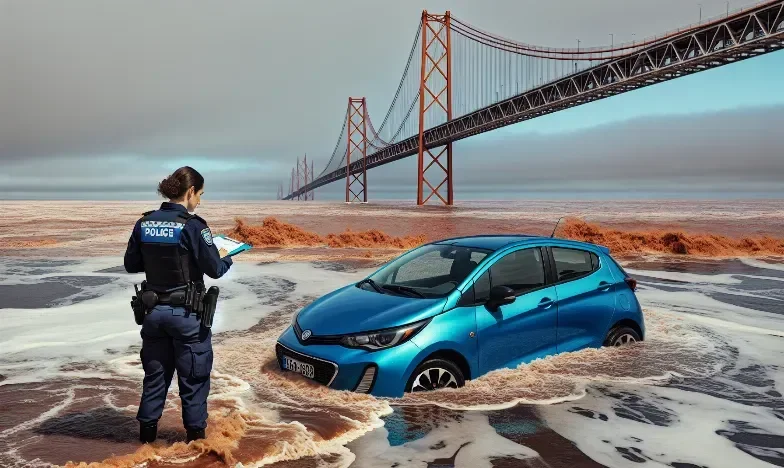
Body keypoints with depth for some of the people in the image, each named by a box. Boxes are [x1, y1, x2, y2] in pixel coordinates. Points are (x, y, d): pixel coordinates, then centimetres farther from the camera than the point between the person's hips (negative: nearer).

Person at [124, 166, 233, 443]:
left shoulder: (144, 223, 0)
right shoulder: (192, 226, -17)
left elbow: (131, 265, 8)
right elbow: (214, 269, -15)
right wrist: (226, 258, 5)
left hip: (154, 311, 5)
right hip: (186, 313, -5)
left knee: (155, 372, 20)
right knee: (194, 374, 10)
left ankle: (147, 428, 27)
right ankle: (195, 431, 19)